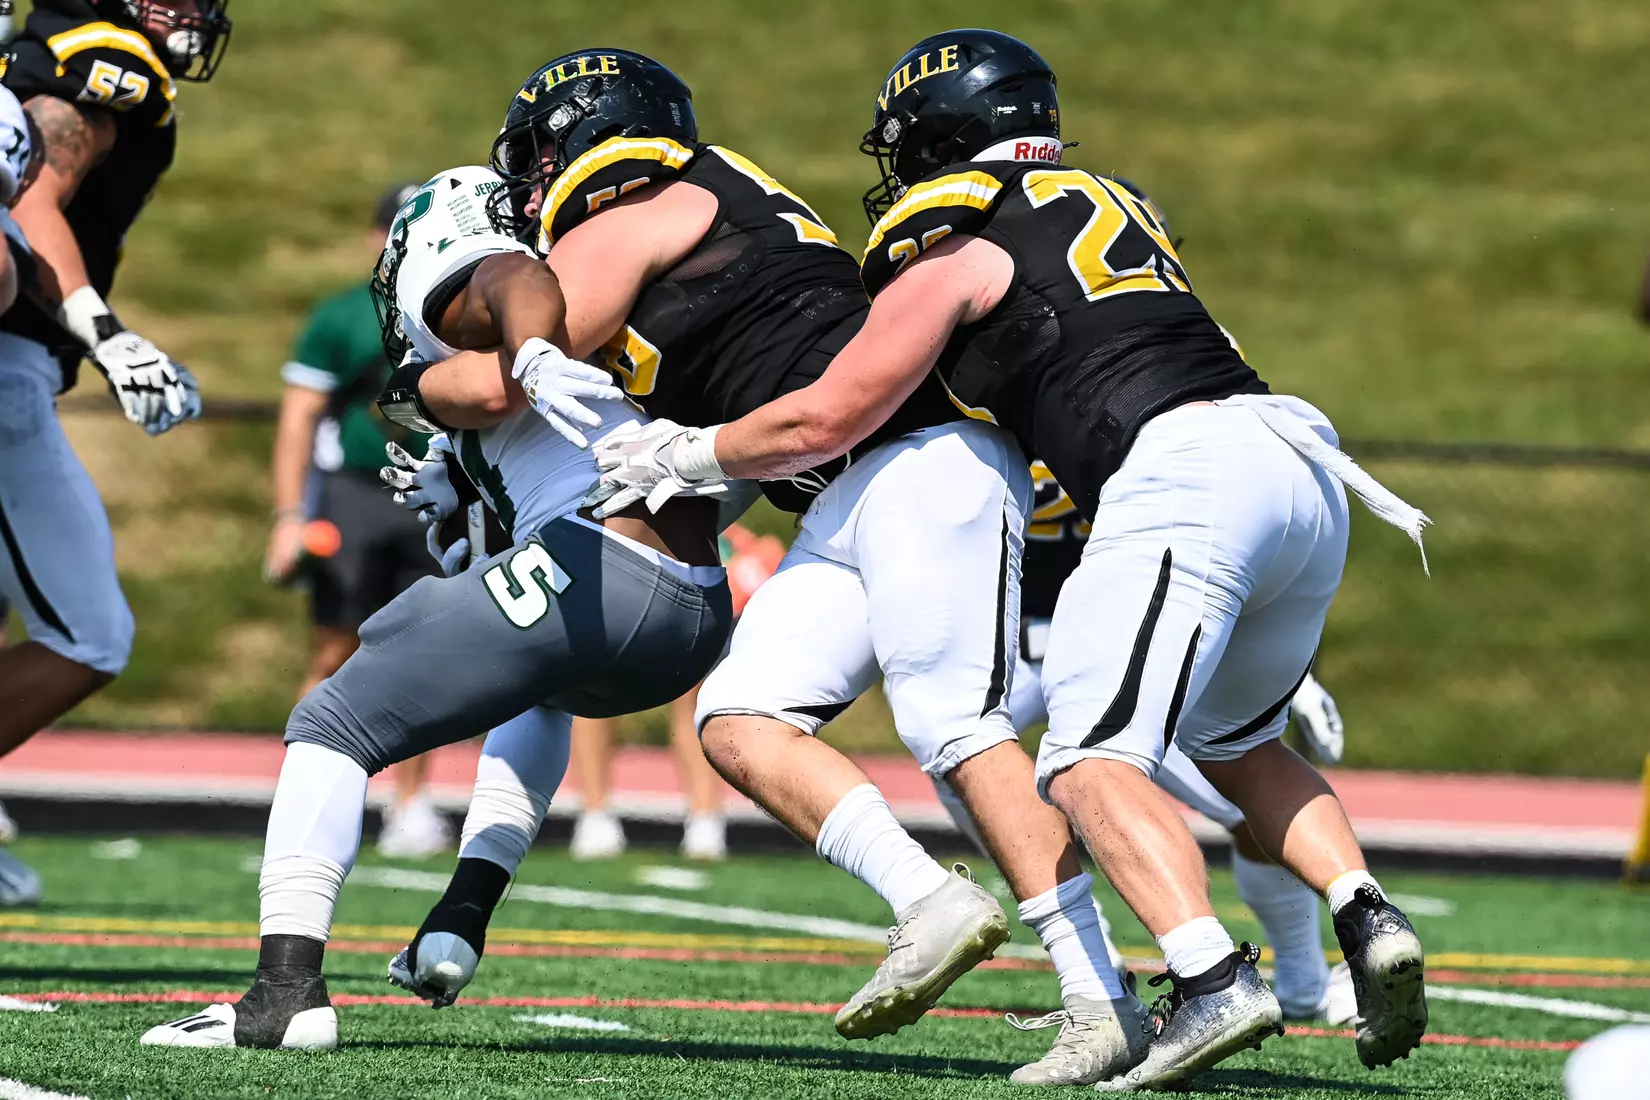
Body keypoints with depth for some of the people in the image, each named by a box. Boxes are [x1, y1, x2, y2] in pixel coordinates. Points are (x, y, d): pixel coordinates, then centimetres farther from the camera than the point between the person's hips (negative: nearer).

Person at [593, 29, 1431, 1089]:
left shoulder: (955, 250, 7)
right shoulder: (1110, 206, 29)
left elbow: (827, 421, 11)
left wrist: (687, 454, 27)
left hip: (1186, 474, -8)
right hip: (1310, 476, 8)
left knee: (1094, 763, -8)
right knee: (1236, 742, 24)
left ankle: (1213, 978, -27)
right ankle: (1366, 916, 4)